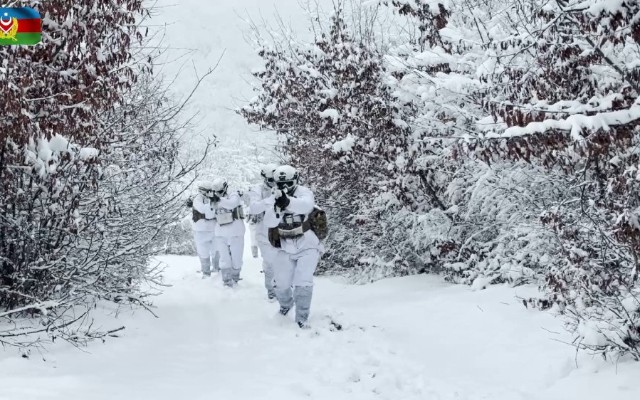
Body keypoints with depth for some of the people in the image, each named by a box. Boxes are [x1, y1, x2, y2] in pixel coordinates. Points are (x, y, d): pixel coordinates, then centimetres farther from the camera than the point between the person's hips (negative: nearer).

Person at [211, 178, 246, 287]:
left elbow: (232, 204, -27)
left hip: (236, 233, -3)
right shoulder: (215, 201, 8)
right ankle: (227, 283, 8)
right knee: (224, 260, 1)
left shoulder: (234, 195, -6)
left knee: (236, 259, 7)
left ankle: (235, 279, 26)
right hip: (221, 234, 3)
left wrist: (220, 199, -32)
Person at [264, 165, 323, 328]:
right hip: (286, 249, 4)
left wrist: (288, 202, -59)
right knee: (282, 284, 8)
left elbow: (307, 205, -39)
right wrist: (277, 209, -40)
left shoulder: (304, 192, -14)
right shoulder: (274, 199, -3)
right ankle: (286, 304, 41)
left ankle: (302, 317, 2)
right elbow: (269, 222, -17)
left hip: (307, 247, -4)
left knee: (303, 283, -16)